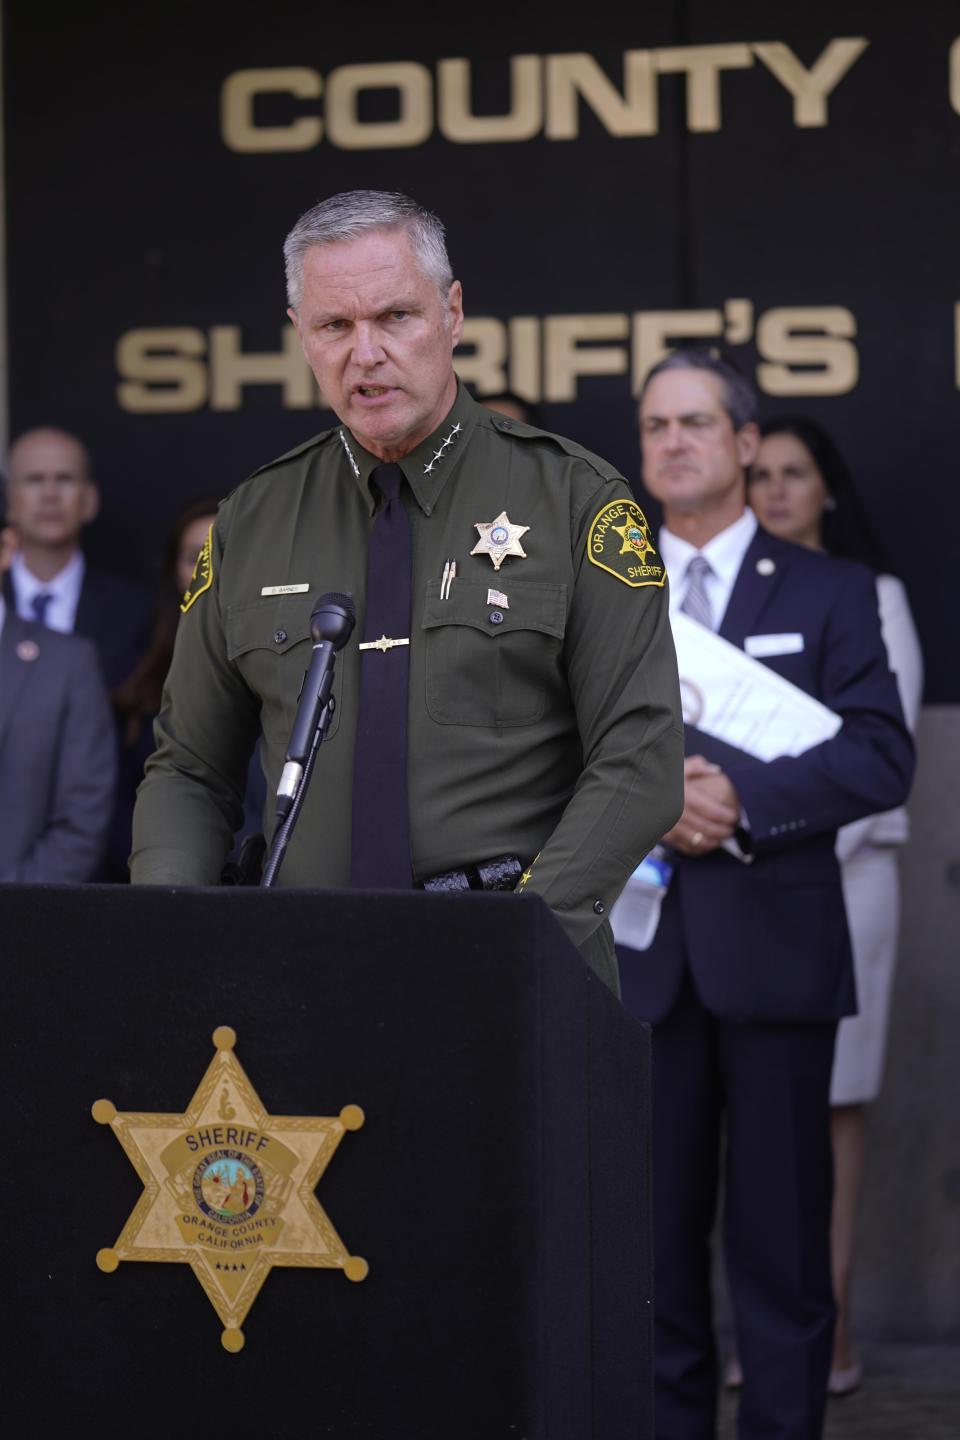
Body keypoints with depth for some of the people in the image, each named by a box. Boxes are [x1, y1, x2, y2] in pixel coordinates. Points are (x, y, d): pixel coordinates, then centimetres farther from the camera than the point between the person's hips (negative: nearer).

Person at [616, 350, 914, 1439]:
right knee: (656, 1229, 4)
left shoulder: (829, 594, 7)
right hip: (644, 949, 2)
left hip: (773, 948, -2)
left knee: (781, 1234, -1)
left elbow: (881, 757, -3)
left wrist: (744, 799, -15)